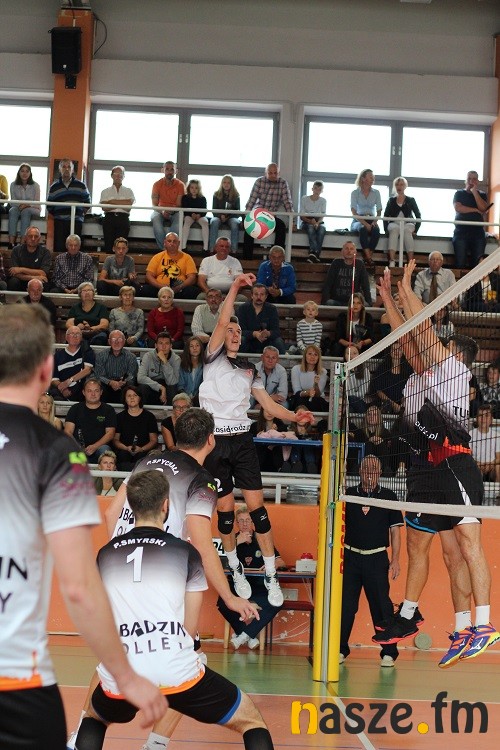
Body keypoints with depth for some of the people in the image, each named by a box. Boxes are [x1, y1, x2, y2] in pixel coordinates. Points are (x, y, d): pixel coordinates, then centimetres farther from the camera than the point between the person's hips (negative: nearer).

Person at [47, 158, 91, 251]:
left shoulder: (81, 185, 11)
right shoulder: (54, 187, 13)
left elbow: (87, 202, 16)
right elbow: (49, 206, 15)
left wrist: (82, 213, 10)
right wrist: (55, 215, 7)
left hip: (76, 221, -1)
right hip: (59, 222, 1)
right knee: (59, 247, -7)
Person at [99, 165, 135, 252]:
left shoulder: (128, 191, 21)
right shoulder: (105, 191, 20)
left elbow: (129, 206, 1)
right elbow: (105, 207, 2)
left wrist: (113, 202, 4)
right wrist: (122, 203, 2)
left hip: (123, 219, 0)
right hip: (109, 218, 0)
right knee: (109, 244, -15)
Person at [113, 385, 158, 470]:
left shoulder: (149, 416, 14)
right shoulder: (120, 417, 18)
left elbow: (154, 440, 9)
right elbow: (115, 440, 12)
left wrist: (141, 449, -10)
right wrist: (127, 448, -8)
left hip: (144, 451, -1)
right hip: (124, 450, 1)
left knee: (141, 456, -37)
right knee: (122, 454, -35)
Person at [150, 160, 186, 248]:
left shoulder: (180, 185, -1)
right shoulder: (157, 184, 1)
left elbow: (179, 205, -7)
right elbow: (154, 204, -4)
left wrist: (170, 211, -28)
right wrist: (162, 211, -25)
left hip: (174, 212, -1)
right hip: (160, 211, 1)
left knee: (178, 218, -35)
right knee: (155, 218, -34)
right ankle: (163, 248, -35)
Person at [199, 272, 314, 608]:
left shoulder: (249, 369, 17)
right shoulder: (214, 359, 5)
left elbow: (268, 404, 13)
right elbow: (222, 322, -10)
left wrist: (294, 416, -3)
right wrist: (235, 287, -18)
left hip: (242, 441, 3)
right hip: (215, 442, -2)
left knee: (257, 506, -5)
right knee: (226, 509, 2)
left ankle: (271, 576, -2)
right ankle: (236, 569, 21)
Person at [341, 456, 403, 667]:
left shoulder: (388, 496, 7)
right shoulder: (348, 495, 8)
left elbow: (395, 530, 7)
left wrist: (395, 559, -1)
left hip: (377, 558, -1)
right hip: (350, 556, 1)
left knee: (381, 605, -5)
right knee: (345, 604, 2)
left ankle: (388, 652, 1)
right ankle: (340, 649, 12)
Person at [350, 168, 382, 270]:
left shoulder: (376, 193, 10)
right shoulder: (355, 193, 2)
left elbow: (379, 210, 7)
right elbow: (353, 211, -8)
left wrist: (375, 221, -14)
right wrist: (364, 223, -22)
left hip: (371, 221, 2)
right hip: (358, 221, -2)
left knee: (376, 230, -34)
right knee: (362, 229, -38)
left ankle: (367, 258, -36)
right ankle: (368, 258, -44)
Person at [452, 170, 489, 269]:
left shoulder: (482, 195, 15)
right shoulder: (459, 194, 11)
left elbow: (483, 208, -4)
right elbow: (458, 208, -7)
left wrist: (474, 192, -5)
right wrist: (476, 210, -3)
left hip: (478, 233, 1)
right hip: (461, 233, -1)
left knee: (476, 264, -7)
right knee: (460, 264, -9)